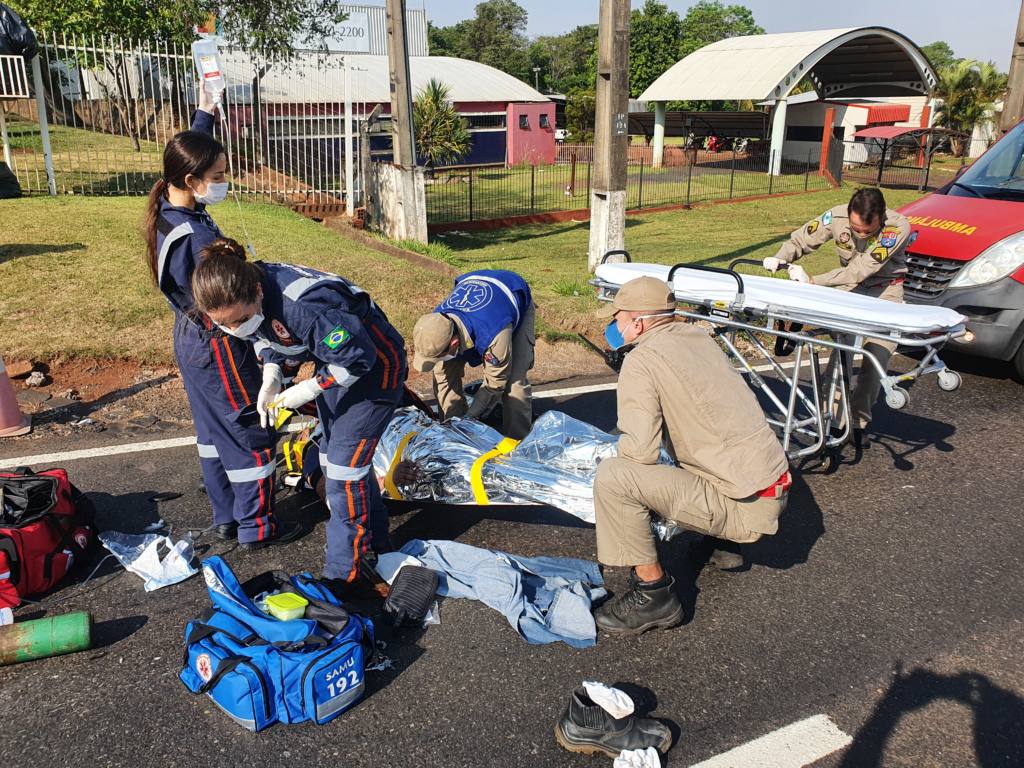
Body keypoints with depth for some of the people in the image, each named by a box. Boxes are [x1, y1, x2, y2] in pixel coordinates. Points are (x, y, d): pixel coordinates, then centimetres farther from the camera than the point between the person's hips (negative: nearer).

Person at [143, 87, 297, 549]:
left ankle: (225, 517, 33)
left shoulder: (168, 210, -2)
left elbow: (191, 152, 17)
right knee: (252, 434, 4)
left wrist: (205, 114, 23)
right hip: (218, 346, -10)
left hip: (191, 338, 10)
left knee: (213, 429, 20)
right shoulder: (196, 236, -29)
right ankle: (255, 526, 17)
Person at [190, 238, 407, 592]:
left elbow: (357, 357, -30)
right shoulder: (242, 298, -14)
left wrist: (310, 389, -22)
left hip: (373, 363, -9)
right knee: (333, 454, 17)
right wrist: (271, 376, -10)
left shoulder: (304, 304, -40)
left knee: (345, 462, -9)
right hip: (337, 361, 9)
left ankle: (345, 573, 5)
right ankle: (375, 539, 37)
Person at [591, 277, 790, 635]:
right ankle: (723, 541, 32)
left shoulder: (641, 360, -14)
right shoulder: (698, 336, 10)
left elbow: (640, 449, -21)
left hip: (745, 505, -9)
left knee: (612, 476, -18)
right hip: (776, 487, 9)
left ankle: (653, 594, -7)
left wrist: (622, 447, 1)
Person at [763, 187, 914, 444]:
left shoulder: (898, 226, -31)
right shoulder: (837, 217, -22)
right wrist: (780, 259, -32)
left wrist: (813, 281, -41)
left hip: (885, 290, -2)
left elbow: (861, 270, -36)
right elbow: (799, 240, -10)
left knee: (876, 358, -10)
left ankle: (859, 421, 3)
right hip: (848, 285, 3)